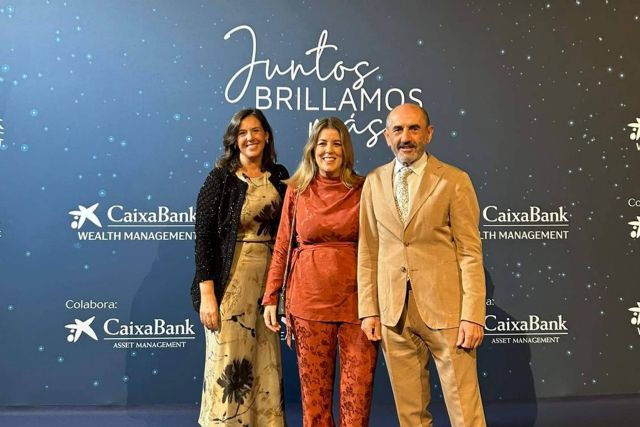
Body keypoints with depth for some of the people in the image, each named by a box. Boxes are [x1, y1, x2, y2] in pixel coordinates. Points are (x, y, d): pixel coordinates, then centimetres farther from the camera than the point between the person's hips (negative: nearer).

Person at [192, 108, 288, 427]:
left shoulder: (279, 177, 6)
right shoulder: (221, 178, -6)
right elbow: (203, 237, -9)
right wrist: (207, 294, -13)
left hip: (268, 278, 4)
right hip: (230, 280, -4)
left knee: (266, 364, 11)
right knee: (228, 362, 2)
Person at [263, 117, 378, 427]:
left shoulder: (363, 190, 1)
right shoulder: (296, 191, 4)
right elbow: (281, 247, 6)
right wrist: (270, 298, 2)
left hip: (357, 298, 0)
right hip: (309, 299, 1)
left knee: (358, 387, 5)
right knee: (314, 387, 10)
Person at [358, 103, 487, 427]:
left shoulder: (454, 181, -2)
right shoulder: (374, 183, 7)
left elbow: (470, 252, -4)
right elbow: (367, 251, 8)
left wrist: (473, 315, -10)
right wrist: (368, 310, 4)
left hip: (445, 308, -3)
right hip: (393, 313, 3)